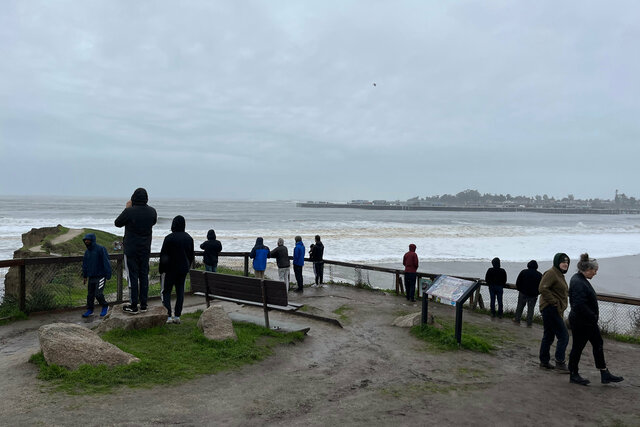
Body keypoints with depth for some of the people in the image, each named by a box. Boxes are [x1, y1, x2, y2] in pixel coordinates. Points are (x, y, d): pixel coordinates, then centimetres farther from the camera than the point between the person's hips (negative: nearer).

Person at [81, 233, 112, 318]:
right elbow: (85, 264, 19)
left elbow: (106, 262, -15)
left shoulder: (101, 249, -12)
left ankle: (105, 307, 9)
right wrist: (84, 276, 18)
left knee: (98, 294, -13)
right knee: (90, 294, 12)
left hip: (100, 276, -7)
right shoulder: (87, 252, 10)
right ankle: (90, 310, 27)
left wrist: (108, 276, -18)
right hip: (91, 277, 7)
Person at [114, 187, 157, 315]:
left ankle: (133, 306, 5)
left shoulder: (129, 211, -17)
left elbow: (117, 223, -1)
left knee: (132, 276, 1)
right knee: (144, 276, 11)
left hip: (131, 249, -4)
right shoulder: (152, 211, -3)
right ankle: (143, 305, 16)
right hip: (145, 249, 4)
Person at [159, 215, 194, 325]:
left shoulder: (169, 238, -13)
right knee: (180, 292, 9)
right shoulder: (189, 238, 6)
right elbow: (191, 256, 13)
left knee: (166, 292, 3)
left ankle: (168, 316, -4)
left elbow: (163, 255, -10)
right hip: (183, 269, 5)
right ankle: (177, 316, 11)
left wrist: (161, 270, -2)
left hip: (170, 269, -5)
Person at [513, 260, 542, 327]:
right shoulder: (539, 275, -1)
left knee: (520, 307, 11)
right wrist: (537, 293, 11)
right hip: (533, 295, 1)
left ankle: (517, 320, 15)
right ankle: (529, 323, 8)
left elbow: (517, 283, -2)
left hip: (523, 293, 0)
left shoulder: (523, 272, -4)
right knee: (530, 309, 6)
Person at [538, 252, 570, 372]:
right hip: (550, 309, -11)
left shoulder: (560, 274, 20)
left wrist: (561, 305, 16)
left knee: (548, 336, 14)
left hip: (555, 310, 11)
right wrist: (554, 302, -21)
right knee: (563, 336, -9)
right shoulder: (551, 273, -14)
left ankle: (544, 361, 20)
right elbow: (542, 288, -25)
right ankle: (560, 362, -3)